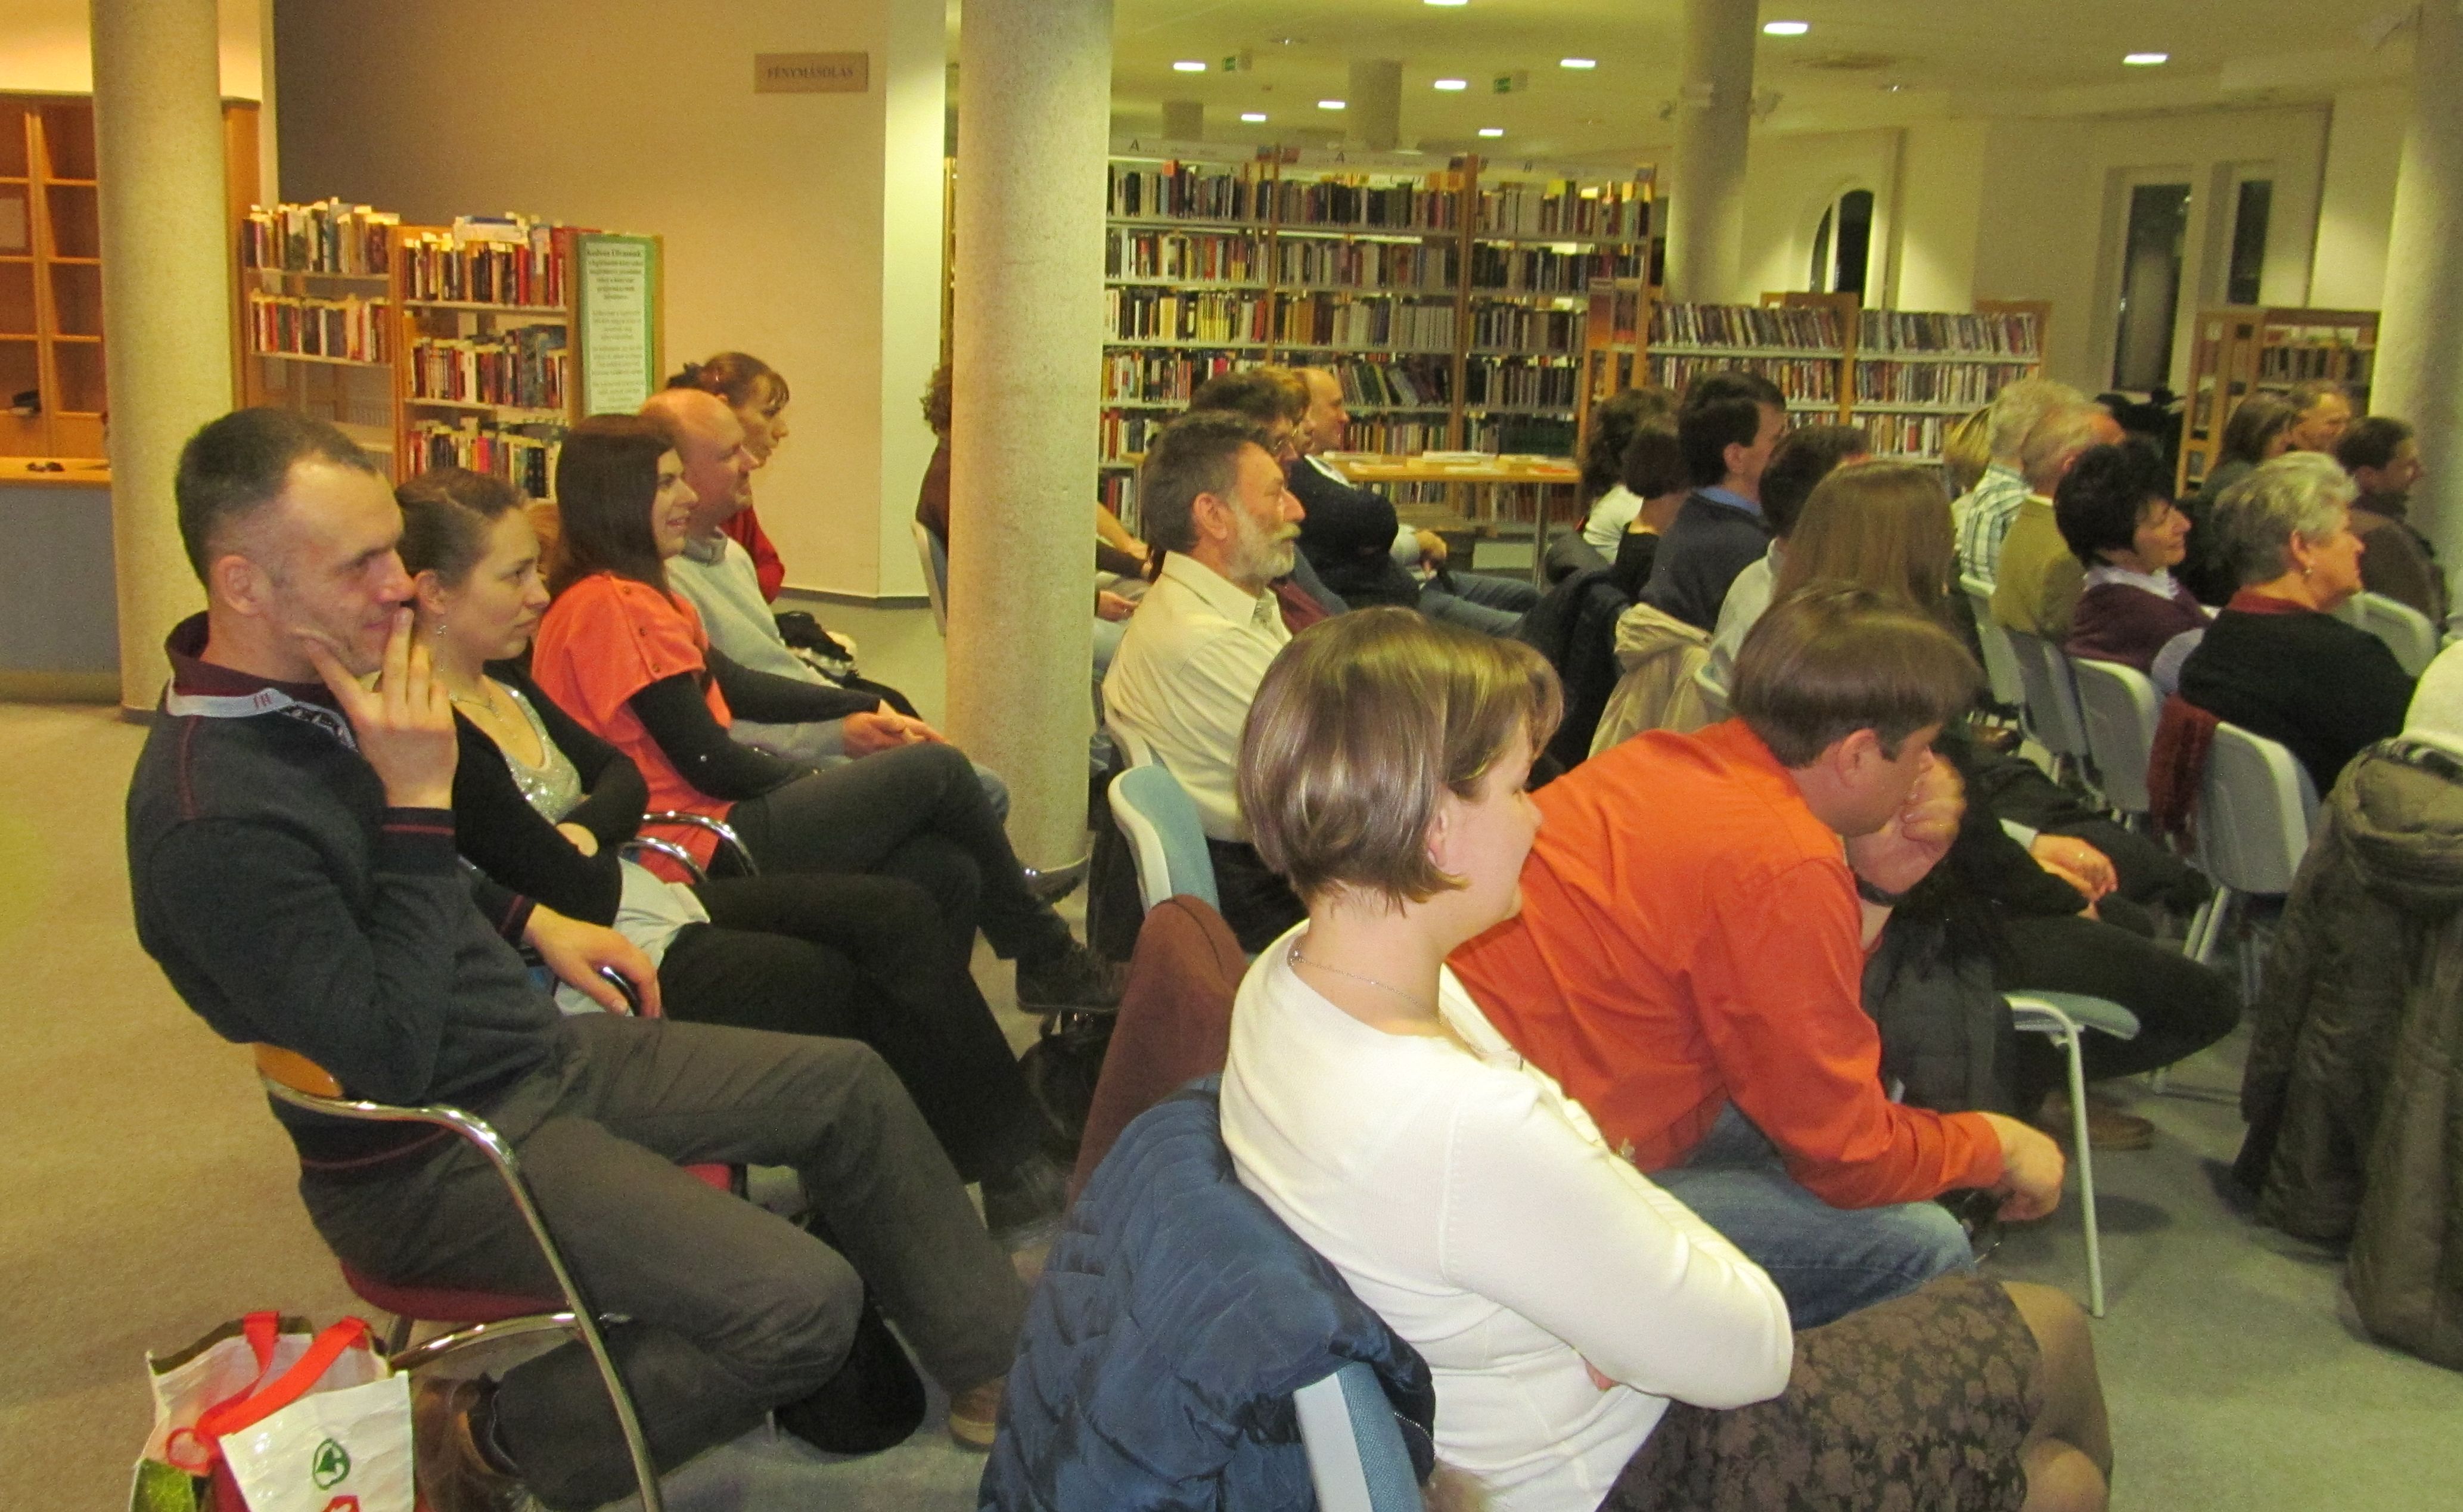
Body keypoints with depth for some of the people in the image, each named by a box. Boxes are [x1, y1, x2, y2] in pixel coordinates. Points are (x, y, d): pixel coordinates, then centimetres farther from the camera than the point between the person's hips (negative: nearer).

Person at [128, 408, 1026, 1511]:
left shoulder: (305, 689, 1)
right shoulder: (210, 821, -28)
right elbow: (388, 1062, -28)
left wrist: (530, 921, 10)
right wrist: (418, 801, -27)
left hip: (542, 1051, 10)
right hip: (433, 1158, -9)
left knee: (848, 1085, 10)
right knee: (803, 1301, -20)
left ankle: (996, 1366, 24)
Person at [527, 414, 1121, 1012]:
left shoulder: (625, 594, 15)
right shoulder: (616, 606, -18)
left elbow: (732, 687, 19)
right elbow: (708, 764, -19)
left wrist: (861, 709, 14)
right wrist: (814, 783, -3)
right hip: (707, 844, -10)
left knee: (948, 872, 2)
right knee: (937, 770, -5)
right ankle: (1050, 959, 12)